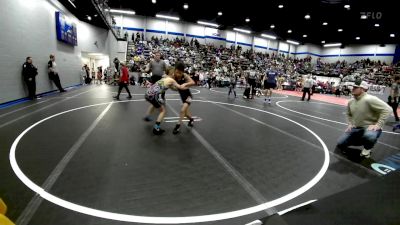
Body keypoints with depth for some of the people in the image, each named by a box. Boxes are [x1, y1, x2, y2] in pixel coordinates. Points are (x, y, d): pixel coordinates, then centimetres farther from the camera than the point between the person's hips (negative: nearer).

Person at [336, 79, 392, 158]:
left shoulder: (369, 99, -21)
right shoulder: (350, 102, 3)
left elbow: (387, 109, -24)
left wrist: (378, 125, -26)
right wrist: (350, 124, 7)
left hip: (370, 128, -6)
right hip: (356, 129, 7)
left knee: (369, 136, -43)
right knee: (340, 144, 1)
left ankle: (367, 149, -5)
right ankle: (361, 141, 27)